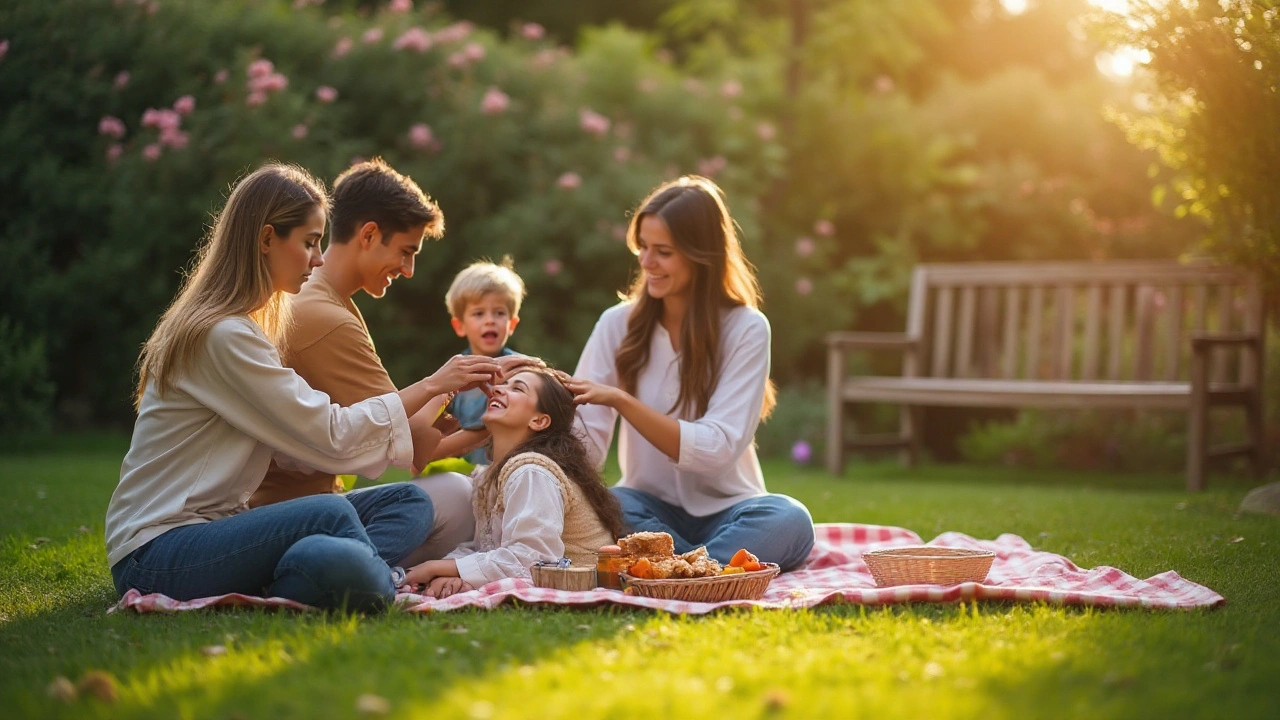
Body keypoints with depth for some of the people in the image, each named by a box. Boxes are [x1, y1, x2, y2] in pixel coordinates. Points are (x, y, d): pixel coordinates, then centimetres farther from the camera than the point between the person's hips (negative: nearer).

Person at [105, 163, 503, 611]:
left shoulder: (239, 328, 16)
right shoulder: (225, 337, -16)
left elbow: (299, 446, 8)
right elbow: (331, 436, -17)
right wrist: (431, 386, -6)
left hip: (212, 526, 9)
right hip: (155, 553, -9)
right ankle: (385, 583, -7)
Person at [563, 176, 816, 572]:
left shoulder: (746, 329, -7)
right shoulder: (618, 324, -1)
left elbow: (717, 450, -17)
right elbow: (586, 447, -6)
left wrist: (620, 400, -26)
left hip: (725, 511, -1)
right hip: (651, 509, 1)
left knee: (789, 520, -33)